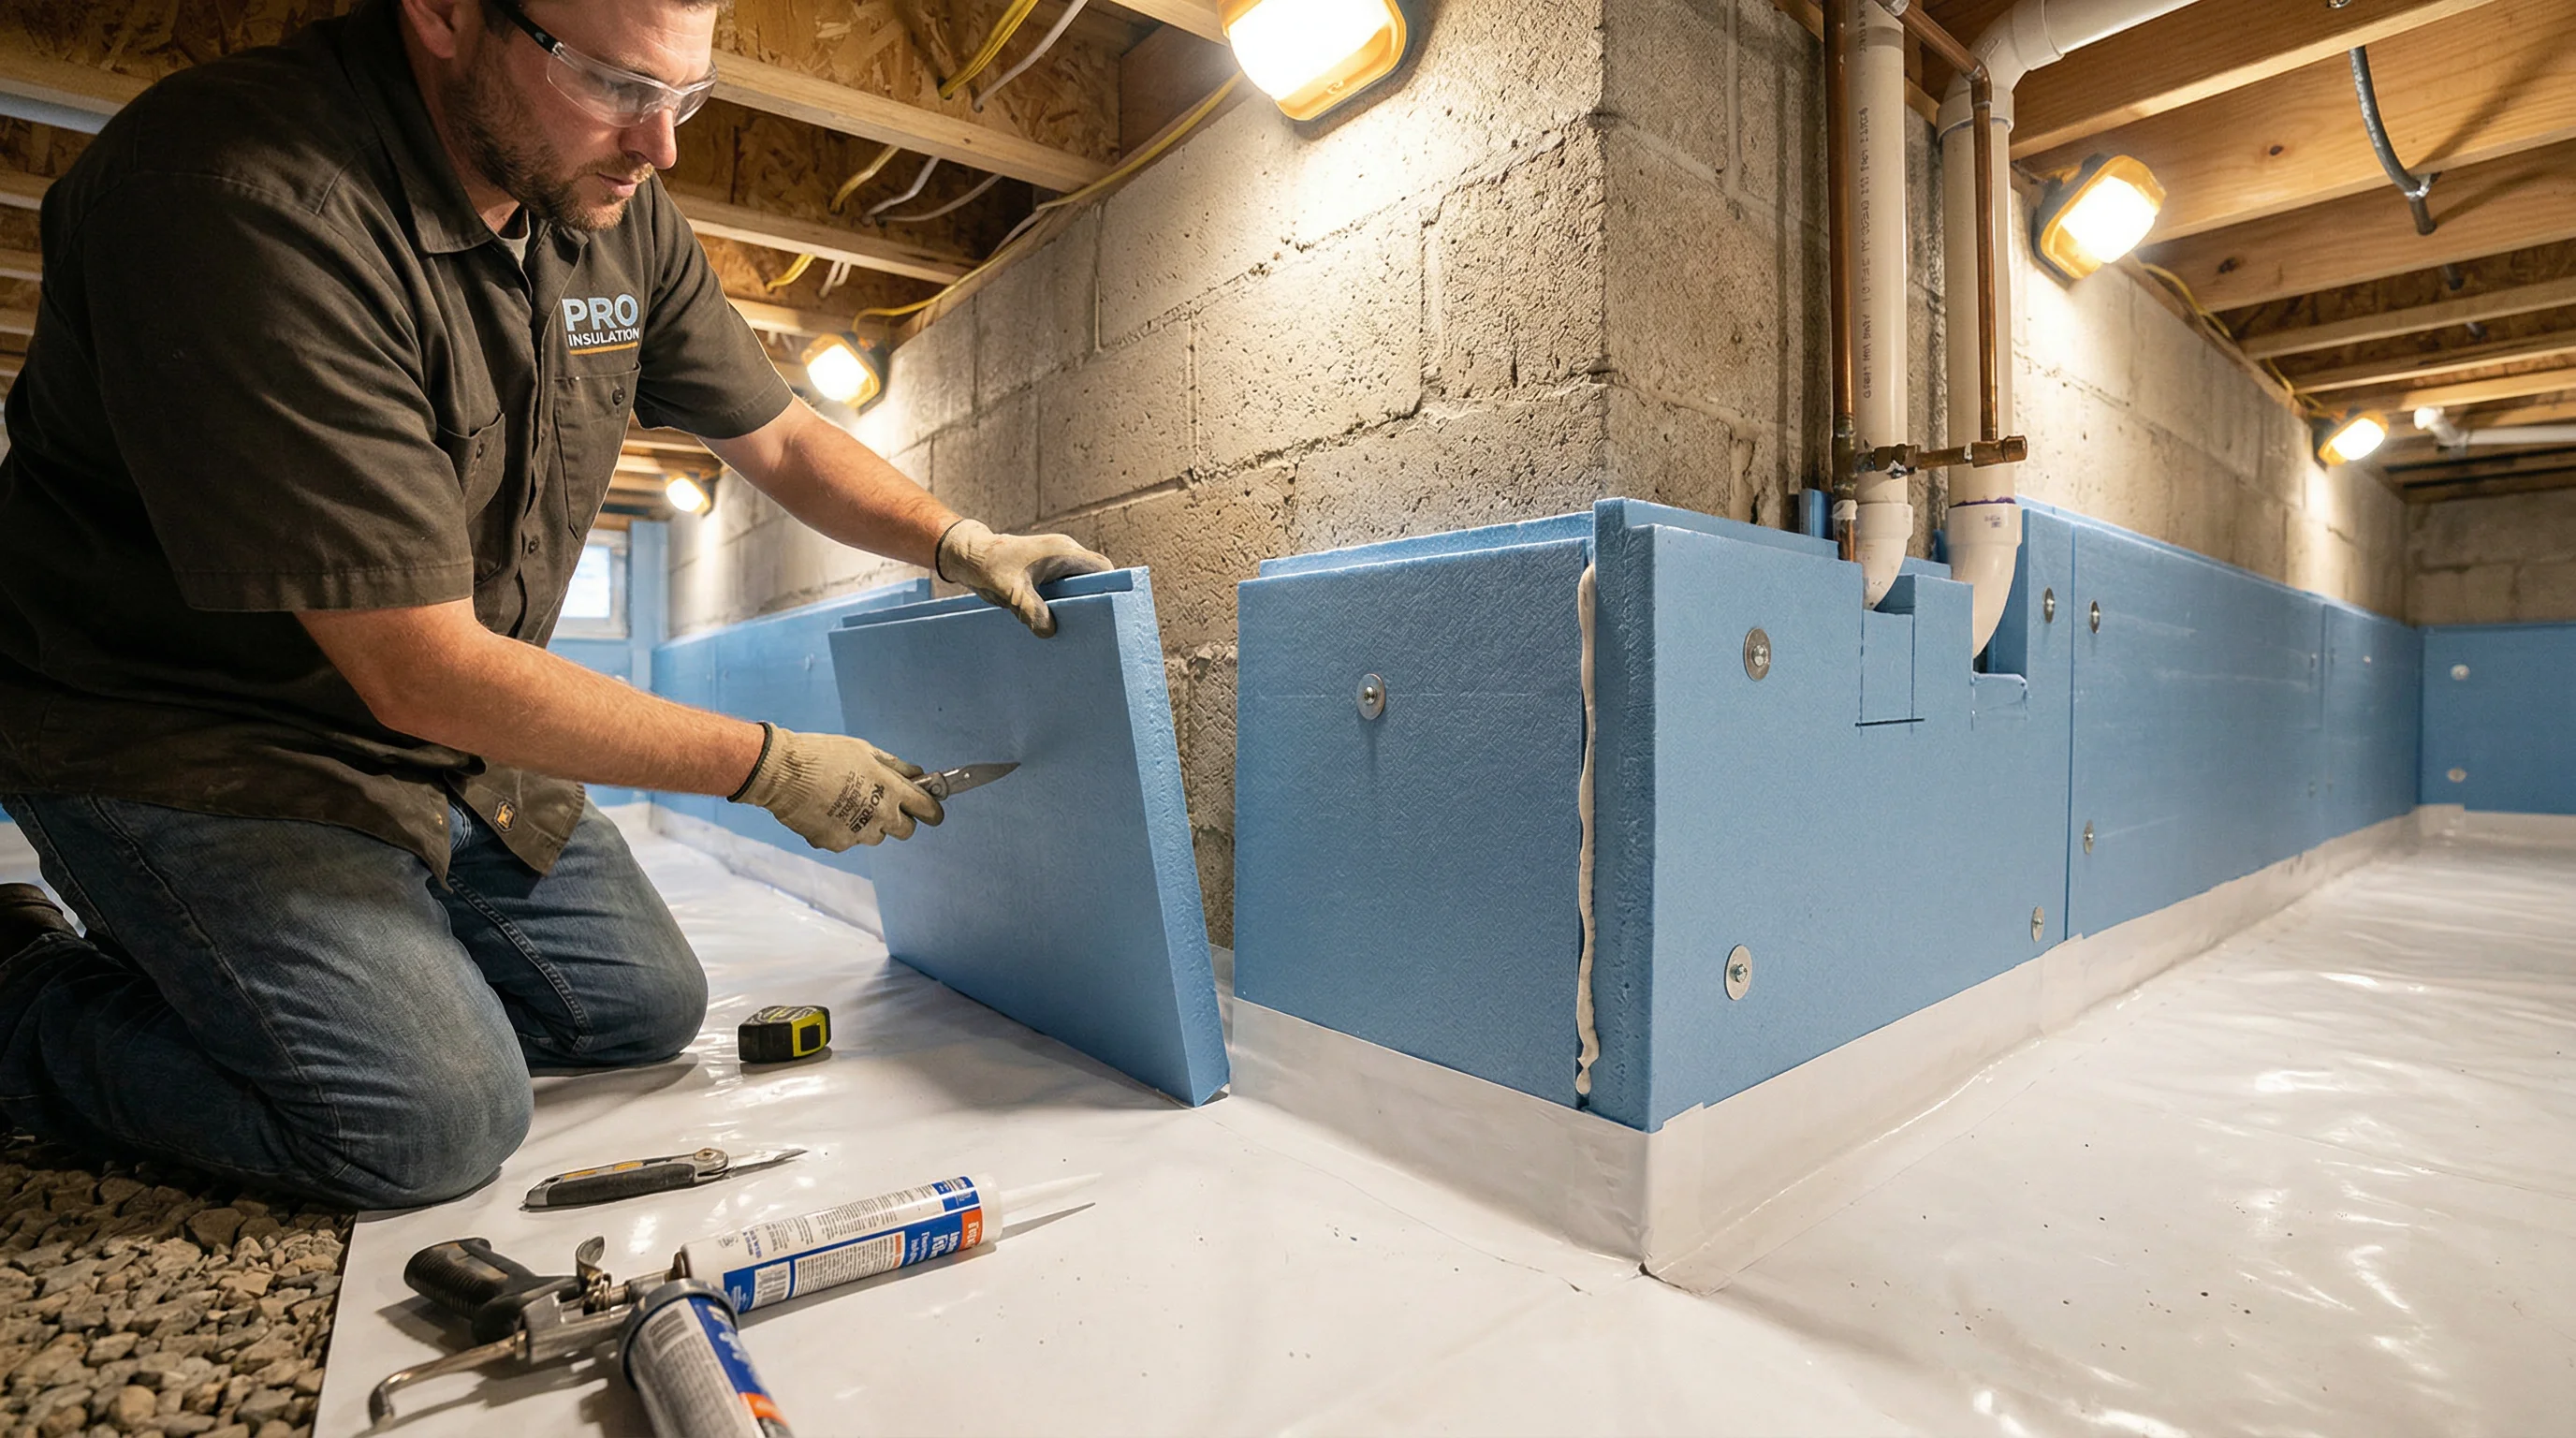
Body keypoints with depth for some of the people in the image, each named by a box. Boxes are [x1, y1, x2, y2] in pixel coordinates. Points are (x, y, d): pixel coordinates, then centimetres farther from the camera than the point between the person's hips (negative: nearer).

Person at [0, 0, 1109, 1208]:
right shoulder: (251, 198, -29)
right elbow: (424, 673, -30)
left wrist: (958, 541, -9)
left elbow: (778, 436, 7)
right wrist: (769, 766, -24)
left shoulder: (613, 211, -5)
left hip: (449, 741, 7)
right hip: (182, 737, -7)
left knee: (647, 1010, 9)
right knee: (438, 1123, -16)